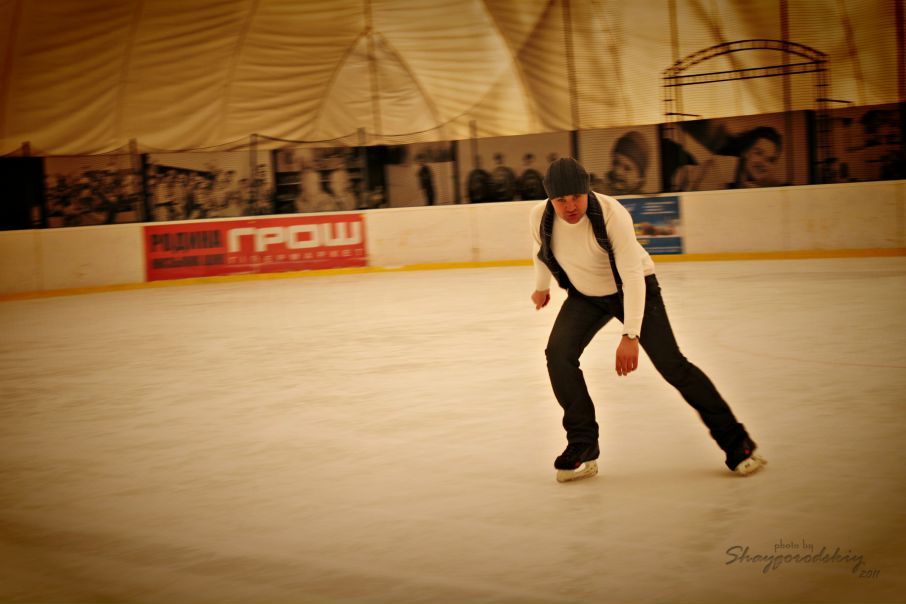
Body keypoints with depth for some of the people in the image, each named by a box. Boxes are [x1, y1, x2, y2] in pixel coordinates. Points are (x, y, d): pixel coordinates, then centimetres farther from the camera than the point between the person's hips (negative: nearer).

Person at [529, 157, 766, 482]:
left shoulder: (611, 214, -34)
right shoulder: (540, 217, -21)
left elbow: (632, 275, -34)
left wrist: (630, 336, -39)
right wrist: (541, 286, 22)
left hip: (633, 289, -4)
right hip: (585, 295, 4)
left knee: (671, 364, -8)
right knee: (558, 354, -18)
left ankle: (735, 443, 3)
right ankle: (583, 449, -5)